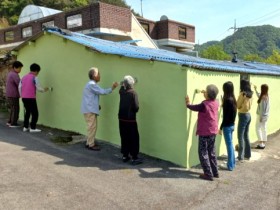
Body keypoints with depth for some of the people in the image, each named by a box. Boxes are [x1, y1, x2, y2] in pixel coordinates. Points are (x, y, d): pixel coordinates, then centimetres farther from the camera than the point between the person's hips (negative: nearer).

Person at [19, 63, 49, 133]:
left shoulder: (24, 77, 12)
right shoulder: (35, 78, -9)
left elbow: (19, 87, 12)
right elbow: (38, 88, -10)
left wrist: (22, 95, 21)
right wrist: (44, 90, 9)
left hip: (24, 98, 7)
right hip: (31, 98, -7)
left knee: (27, 112, 19)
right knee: (35, 113, 1)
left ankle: (25, 127, 21)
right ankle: (32, 128, -1)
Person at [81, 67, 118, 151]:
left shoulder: (91, 84, 17)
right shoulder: (92, 85, -17)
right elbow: (102, 92, -18)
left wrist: (97, 105, 12)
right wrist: (112, 88, -10)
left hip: (90, 109, 10)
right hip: (90, 110, -10)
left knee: (92, 127, 14)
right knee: (92, 127, -5)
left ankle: (89, 142, 22)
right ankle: (91, 145, 2)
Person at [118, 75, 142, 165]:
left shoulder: (121, 91, 2)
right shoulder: (133, 92, -14)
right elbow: (136, 106, -16)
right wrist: (134, 111, 3)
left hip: (121, 118, 6)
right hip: (130, 119, -5)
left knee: (124, 138, 13)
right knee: (133, 139, 3)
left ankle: (125, 156, 20)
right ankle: (134, 158, 5)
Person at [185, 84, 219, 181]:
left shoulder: (204, 104, -20)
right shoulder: (216, 103, 0)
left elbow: (194, 108, -3)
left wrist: (188, 104, 16)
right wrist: (206, 95, 34)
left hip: (205, 132, -7)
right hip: (213, 132, 7)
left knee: (203, 153, 3)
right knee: (212, 152, 18)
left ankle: (208, 174, 4)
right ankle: (215, 172, 24)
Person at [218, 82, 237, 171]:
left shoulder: (227, 100, -20)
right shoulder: (233, 99, 6)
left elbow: (225, 117, -20)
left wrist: (221, 128, -14)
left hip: (227, 126, -9)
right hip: (232, 125, 9)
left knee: (229, 145, 0)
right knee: (230, 144, 17)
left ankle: (230, 165, 10)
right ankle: (232, 163, 28)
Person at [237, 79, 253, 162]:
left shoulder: (242, 94, -16)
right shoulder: (250, 94, 7)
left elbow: (238, 106, -10)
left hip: (243, 115, -8)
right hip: (248, 115, 8)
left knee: (240, 137, -4)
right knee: (246, 136, 17)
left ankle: (241, 157, -2)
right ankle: (247, 155, 25)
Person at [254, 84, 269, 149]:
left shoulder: (263, 97, -20)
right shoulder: (267, 96, 7)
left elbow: (262, 108, -21)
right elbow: (259, 96, 29)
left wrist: (261, 117, -18)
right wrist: (256, 90, 35)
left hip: (261, 115, -9)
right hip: (265, 115, 9)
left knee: (258, 129, -3)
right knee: (264, 129, 11)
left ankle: (261, 144, -5)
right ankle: (263, 144, 16)